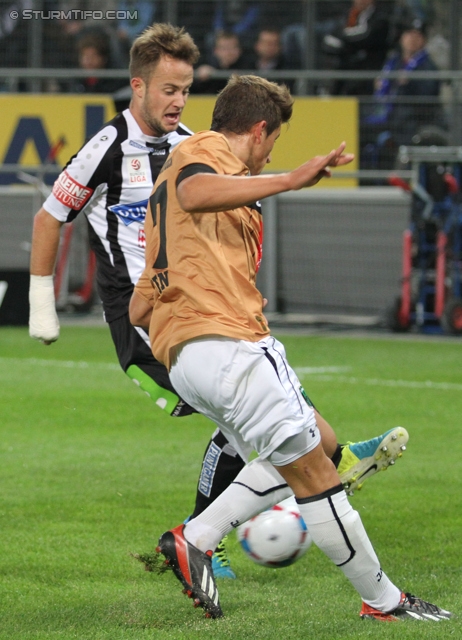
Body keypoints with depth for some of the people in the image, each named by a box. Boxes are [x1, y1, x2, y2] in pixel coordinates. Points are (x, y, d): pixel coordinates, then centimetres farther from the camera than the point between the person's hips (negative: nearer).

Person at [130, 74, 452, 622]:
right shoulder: (204, 150, 1)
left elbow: (138, 309, 27)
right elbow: (193, 192, -28)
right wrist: (289, 180, -31)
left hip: (183, 358, 10)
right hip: (226, 344, -10)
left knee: (312, 450, 17)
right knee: (313, 470, -2)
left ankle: (194, 540, 6)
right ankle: (382, 601, 5)